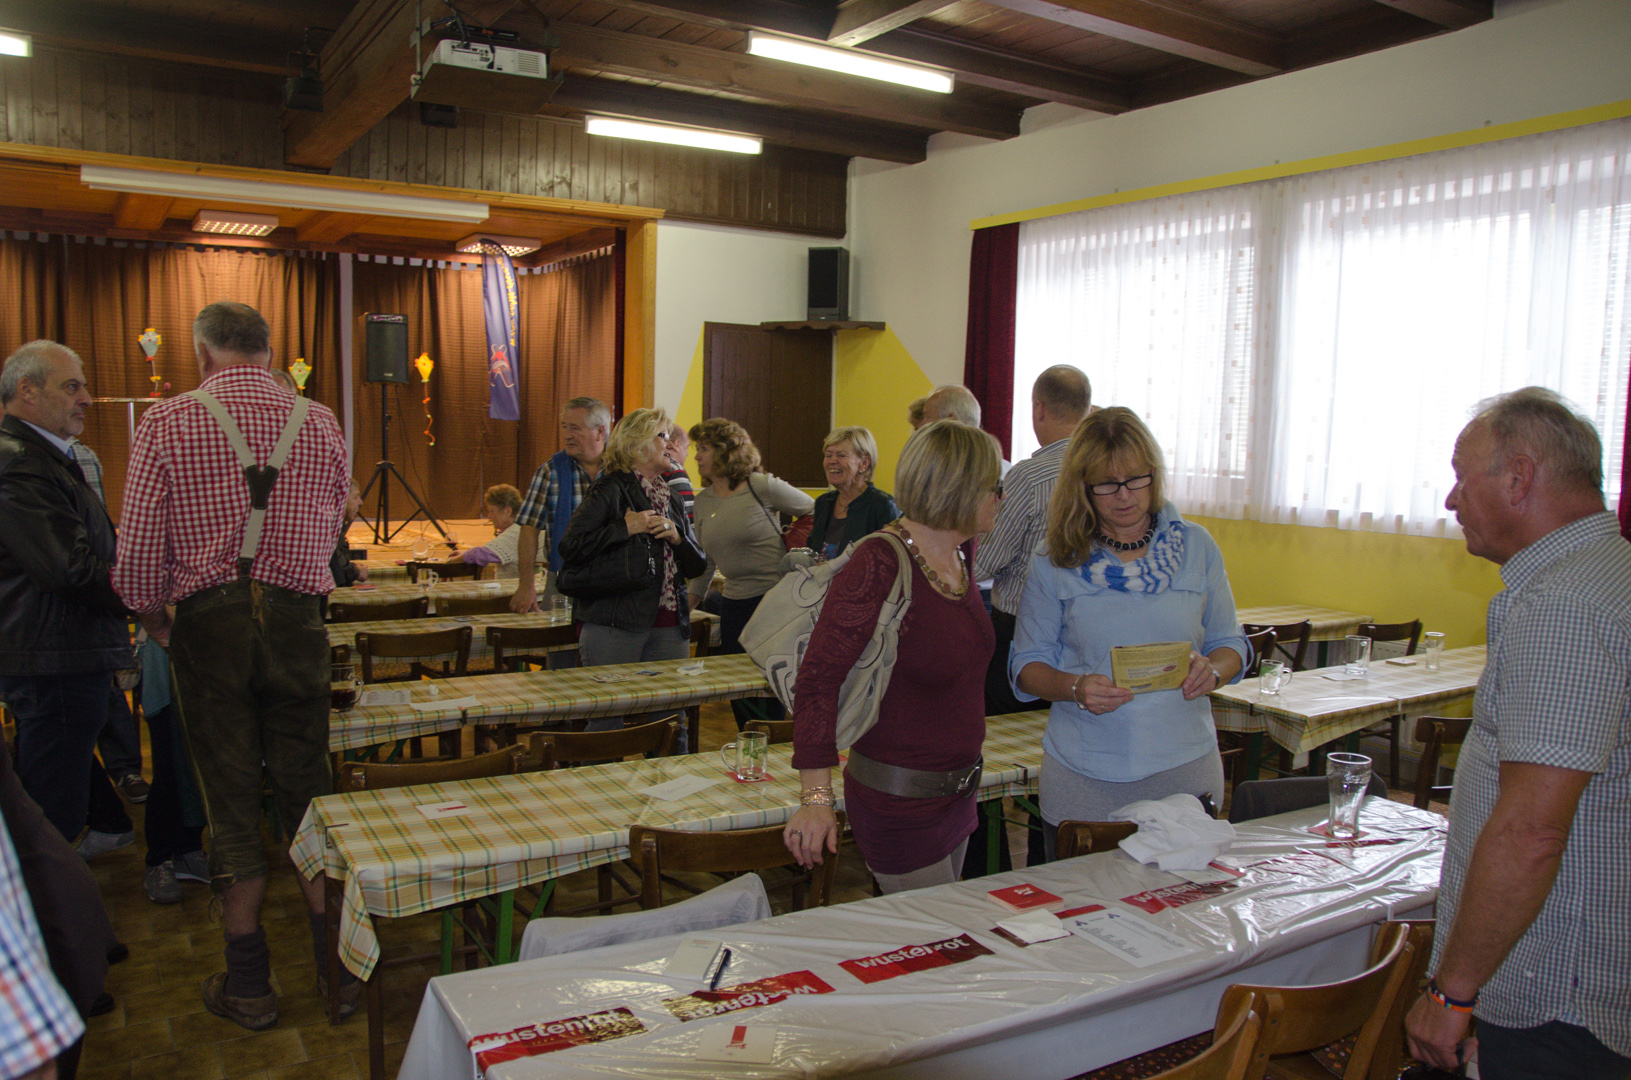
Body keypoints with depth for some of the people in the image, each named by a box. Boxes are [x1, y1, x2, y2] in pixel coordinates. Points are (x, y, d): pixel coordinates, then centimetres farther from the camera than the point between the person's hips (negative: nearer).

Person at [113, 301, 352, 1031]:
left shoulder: (168, 422, -3)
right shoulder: (319, 423, 4)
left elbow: (138, 548, -5)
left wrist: (153, 617, 12)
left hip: (208, 622, -1)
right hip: (296, 620, 2)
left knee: (231, 803, 7)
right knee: (307, 792, 11)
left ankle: (248, 984, 17)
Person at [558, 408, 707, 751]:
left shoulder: (671, 499, 18)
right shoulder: (610, 490, -3)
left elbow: (697, 566, 16)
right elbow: (570, 549, -14)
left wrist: (677, 536, -2)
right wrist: (625, 528, -15)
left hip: (669, 627, 6)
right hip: (617, 625, -6)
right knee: (608, 724, -4)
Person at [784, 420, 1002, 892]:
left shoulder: (962, 552, 1)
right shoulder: (878, 565, -24)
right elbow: (819, 678, -25)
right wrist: (816, 798, -29)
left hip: (957, 792, 9)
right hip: (900, 802, -8)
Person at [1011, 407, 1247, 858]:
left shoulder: (1196, 547, 4)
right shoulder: (1054, 563, 0)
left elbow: (1230, 644, 11)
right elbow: (1027, 665, 2)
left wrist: (1212, 670, -12)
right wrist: (1076, 687, -17)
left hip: (1184, 773, 1)